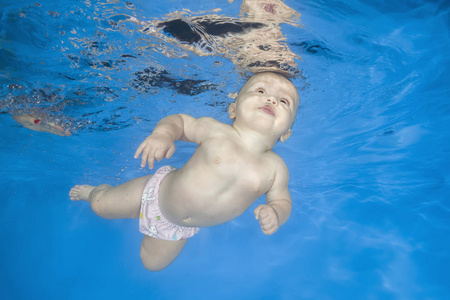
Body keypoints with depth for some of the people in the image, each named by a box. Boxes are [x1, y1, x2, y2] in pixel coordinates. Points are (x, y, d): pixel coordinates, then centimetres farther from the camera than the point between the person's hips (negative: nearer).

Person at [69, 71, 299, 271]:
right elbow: (180, 121, -12)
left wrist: (275, 214, -27)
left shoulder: (275, 168, -17)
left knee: (152, 263, 22)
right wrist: (162, 133, -34)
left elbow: (282, 201, -4)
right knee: (100, 205, 9)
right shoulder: (214, 129, -23)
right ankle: (95, 192, 48)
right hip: (160, 191, -2)